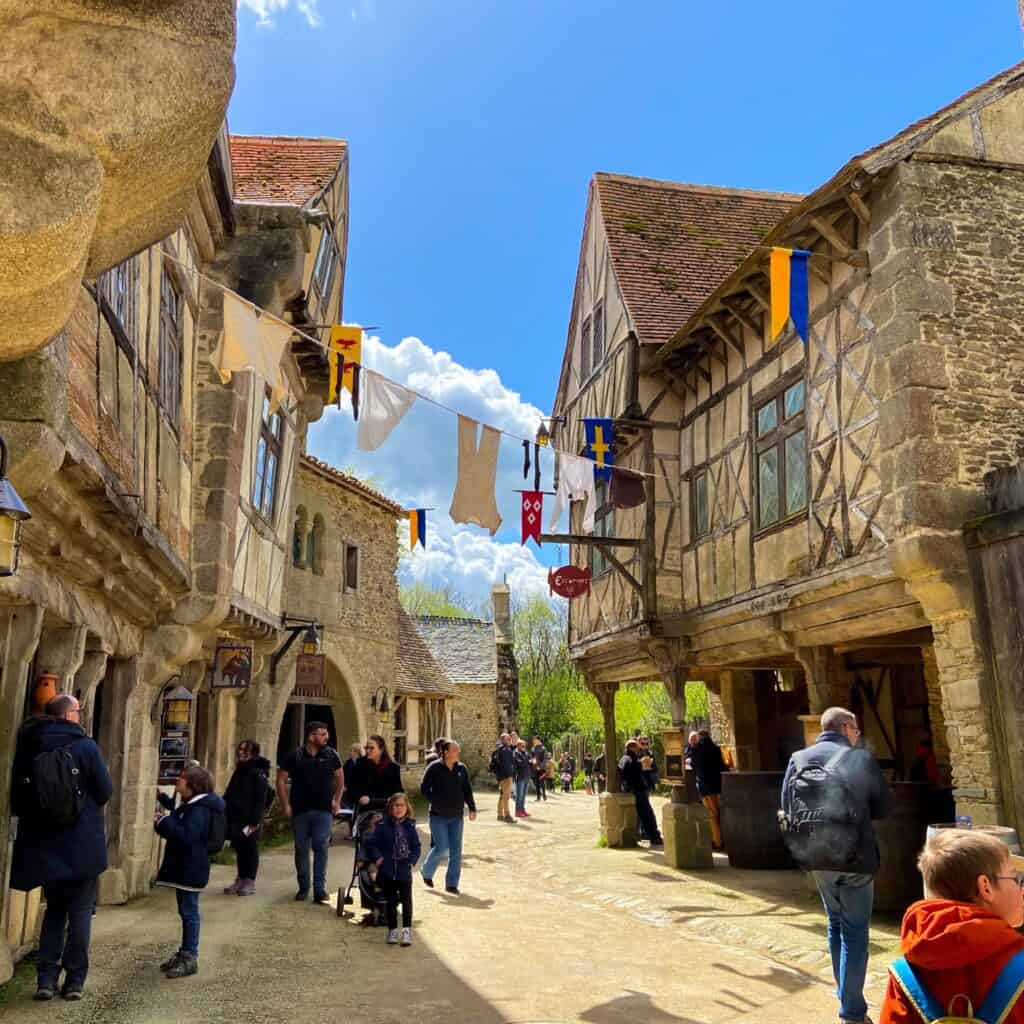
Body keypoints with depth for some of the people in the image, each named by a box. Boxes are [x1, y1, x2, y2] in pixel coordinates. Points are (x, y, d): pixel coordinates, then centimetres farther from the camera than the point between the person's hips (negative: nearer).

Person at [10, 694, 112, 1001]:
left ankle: (46, 978, 14)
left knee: (54, 908, 19)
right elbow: (105, 792, -7)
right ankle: (74, 980, 11)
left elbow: (16, 797, 10)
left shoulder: (28, 748, 1)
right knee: (80, 912, 8)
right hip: (82, 846, -4)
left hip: (43, 845, 4)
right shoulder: (85, 747, -12)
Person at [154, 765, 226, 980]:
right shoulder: (188, 806, 14)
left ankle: (190, 958, 4)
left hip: (191, 871, -10)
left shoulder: (199, 810, -20)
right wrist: (163, 822, 4)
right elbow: (178, 828, 22)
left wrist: (164, 822, -22)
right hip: (182, 868, 10)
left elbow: (187, 835, -29)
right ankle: (185, 952, 28)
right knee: (186, 911, 18)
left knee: (189, 912, -3)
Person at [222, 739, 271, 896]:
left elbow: (260, 799, -15)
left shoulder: (259, 773, -11)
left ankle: (250, 882, 12)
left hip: (250, 820, -7)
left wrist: (255, 821, -20)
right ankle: (240, 880, 22)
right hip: (236, 817, 7)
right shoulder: (239, 770, 14)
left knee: (250, 849, 3)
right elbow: (229, 794, 19)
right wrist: (225, 813, 12)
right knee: (239, 849, 12)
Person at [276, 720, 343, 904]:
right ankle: (303, 888, 25)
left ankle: (320, 890, -3)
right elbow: (281, 780, 0)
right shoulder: (294, 756, -4)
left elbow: (339, 777, 13)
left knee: (321, 847, -8)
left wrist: (337, 801, 7)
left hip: (324, 811, 0)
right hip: (300, 811, 0)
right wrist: (285, 805, -6)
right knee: (301, 849, 10)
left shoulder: (331, 754, 1)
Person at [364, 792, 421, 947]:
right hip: (387, 871, -1)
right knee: (391, 901, 9)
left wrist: (412, 861, -5)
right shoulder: (383, 826, -5)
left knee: (406, 900, 1)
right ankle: (392, 930, 21)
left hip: (405, 871, 1)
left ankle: (407, 930, 11)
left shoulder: (410, 826, 0)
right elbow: (370, 842, -3)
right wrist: (377, 857, -10)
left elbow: (416, 847, 6)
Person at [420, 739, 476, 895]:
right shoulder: (434, 768, -9)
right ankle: (427, 872, 20)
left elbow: (467, 790, 10)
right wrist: (435, 802, -13)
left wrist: (472, 808, 1)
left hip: (456, 816, 4)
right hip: (438, 816, -4)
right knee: (442, 849, -8)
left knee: (456, 851, 2)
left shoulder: (461, 768, 4)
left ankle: (451, 884, 13)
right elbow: (424, 788, -5)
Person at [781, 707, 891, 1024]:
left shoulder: (798, 759, 1)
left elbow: (786, 809, 2)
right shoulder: (861, 759, -9)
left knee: (835, 924, 21)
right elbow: (882, 808, -1)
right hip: (854, 856, -4)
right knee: (855, 932, 4)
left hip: (817, 857, 4)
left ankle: (844, 995, 32)